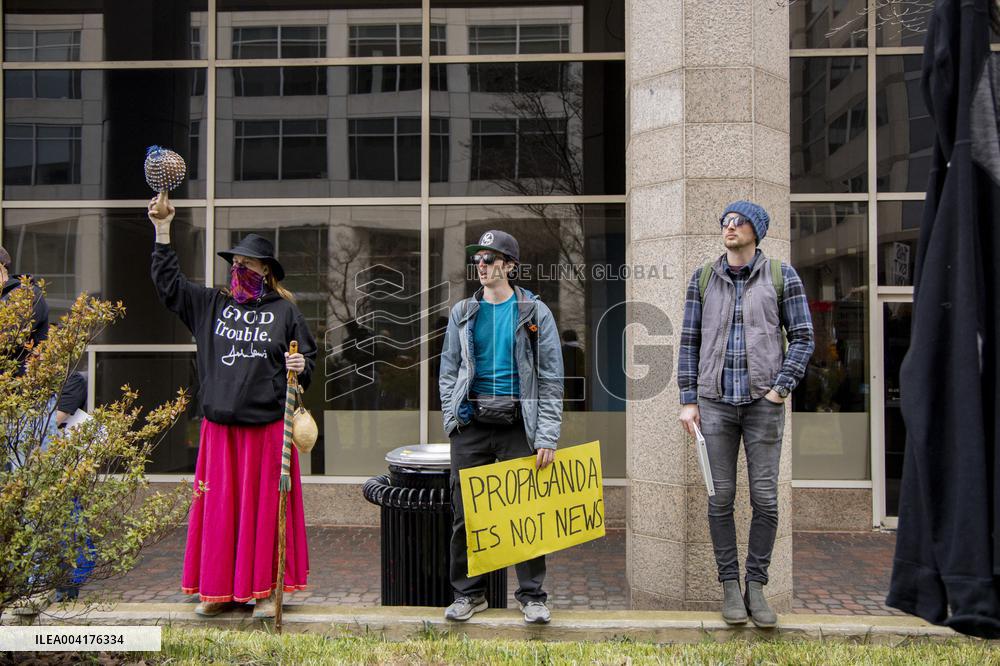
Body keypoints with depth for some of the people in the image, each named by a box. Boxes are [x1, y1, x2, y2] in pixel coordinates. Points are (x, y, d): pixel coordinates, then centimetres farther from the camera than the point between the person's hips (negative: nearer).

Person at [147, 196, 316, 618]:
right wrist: (162, 232, 8)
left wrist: (300, 367, -13)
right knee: (219, 506, 6)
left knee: (265, 507, 2)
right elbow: (168, 283, 13)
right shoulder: (212, 304, 12)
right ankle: (219, 589, 18)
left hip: (267, 426, -3)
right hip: (220, 425, 3)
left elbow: (307, 359, 9)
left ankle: (264, 589, 12)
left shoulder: (284, 311, 4)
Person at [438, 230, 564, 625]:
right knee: (465, 513, 6)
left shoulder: (535, 313, 2)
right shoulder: (462, 313, 11)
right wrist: (453, 416, 0)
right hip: (471, 425, 3)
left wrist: (547, 436, -6)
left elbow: (551, 378, 0)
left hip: (518, 425, -2)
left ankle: (532, 595, 16)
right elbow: (448, 372, 15)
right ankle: (468, 593, 21)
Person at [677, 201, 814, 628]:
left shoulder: (781, 276, 3)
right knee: (720, 497, 3)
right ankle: (729, 585, 14)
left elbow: (802, 337, 3)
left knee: (764, 499, 1)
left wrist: (781, 388, -8)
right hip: (715, 401, 1)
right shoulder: (703, 278, 8)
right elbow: (689, 342, 8)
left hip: (764, 402, -1)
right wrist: (688, 400, 2)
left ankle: (756, 585, 14)